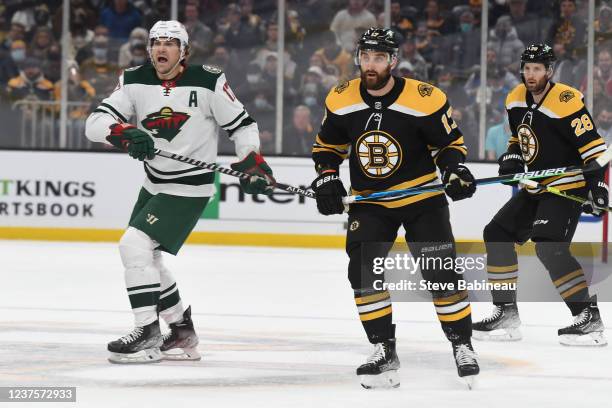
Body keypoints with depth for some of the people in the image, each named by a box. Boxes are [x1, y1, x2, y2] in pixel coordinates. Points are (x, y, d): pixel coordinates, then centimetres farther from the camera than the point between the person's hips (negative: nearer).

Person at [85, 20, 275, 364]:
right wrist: (126, 134, -30)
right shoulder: (135, 81, -3)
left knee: (135, 245, -19)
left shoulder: (208, 82, -13)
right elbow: (95, 123, -10)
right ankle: (183, 333, 30)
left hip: (189, 189, -7)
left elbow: (241, 124, -3)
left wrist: (253, 162, -16)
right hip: (154, 184, 7)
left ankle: (148, 335, -13)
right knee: (145, 257, 14)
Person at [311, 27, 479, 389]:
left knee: (441, 273, -8)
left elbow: (450, 142, -4)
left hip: (422, 198, -3)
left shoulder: (426, 100, -17)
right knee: (363, 273, -11)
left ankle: (463, 346, 9)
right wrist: (327, 178, -5)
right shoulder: (341, 101, -7)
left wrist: (455, 170, -22)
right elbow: (328, 144, 10)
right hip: (369, 202, 3)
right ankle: (384, 352, 0)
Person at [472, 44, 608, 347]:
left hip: (568, 187, -9)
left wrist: (597, 185, -27)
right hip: (536, 187, 9)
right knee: (497, 234, 7)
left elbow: (592, 146, -21)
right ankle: (506, 315, 14)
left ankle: (589, 317, -20)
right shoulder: (516, 100, 6)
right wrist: (512, 158, 4)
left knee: (550, 247, -24)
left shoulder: (565, 102, -20)